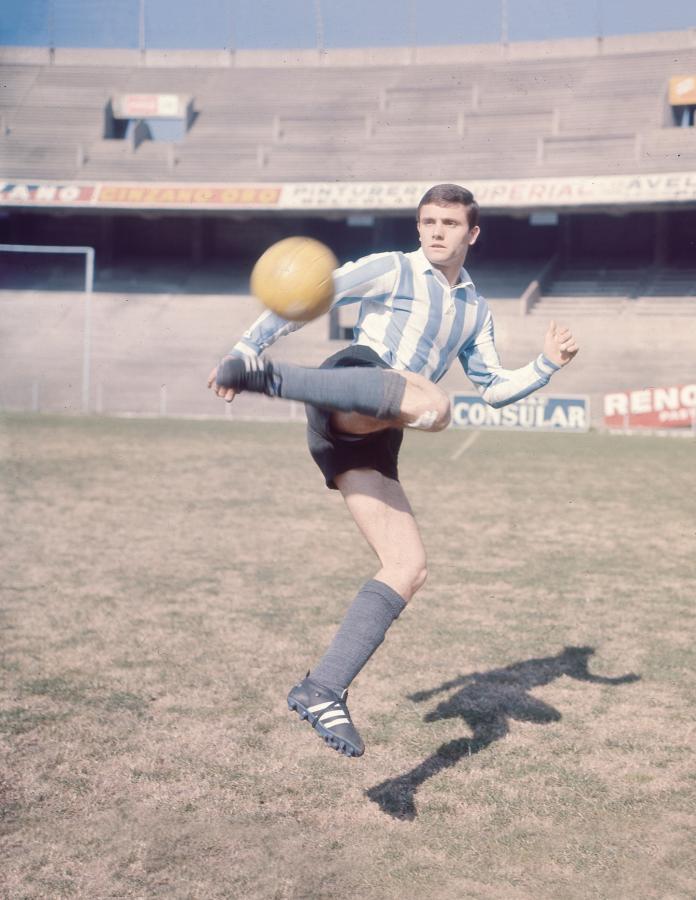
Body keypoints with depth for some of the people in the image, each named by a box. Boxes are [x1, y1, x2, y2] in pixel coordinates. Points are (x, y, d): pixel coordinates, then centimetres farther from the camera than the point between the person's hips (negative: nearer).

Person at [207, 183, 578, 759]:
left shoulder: (476, 310, 27)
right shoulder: (391, 270, 10)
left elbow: (493, 388, 31)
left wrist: (548, 365, 15)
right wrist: (247, 348, -7)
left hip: (371, 442, 6)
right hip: (343, 403, -6)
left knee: (409, 569, -7)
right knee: (434, 406, -39)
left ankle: (321, 692, -6)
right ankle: (272, 377, -39)